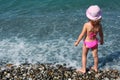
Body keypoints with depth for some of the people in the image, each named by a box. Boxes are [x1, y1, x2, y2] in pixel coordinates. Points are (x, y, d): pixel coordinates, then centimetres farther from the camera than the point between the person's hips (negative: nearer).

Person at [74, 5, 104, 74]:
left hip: (87, 42, -3)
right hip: (95, 42, 3)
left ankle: (83, 69, 27)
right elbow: (101, 34, -3)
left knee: (84, 55, 19)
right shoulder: (99, 25, -18)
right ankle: (95, 68, 40)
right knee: (95, 55, 21)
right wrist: (102, 40, 18)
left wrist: (77, 42, -6)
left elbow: (82, 35, -20)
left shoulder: (86, 25, -28)